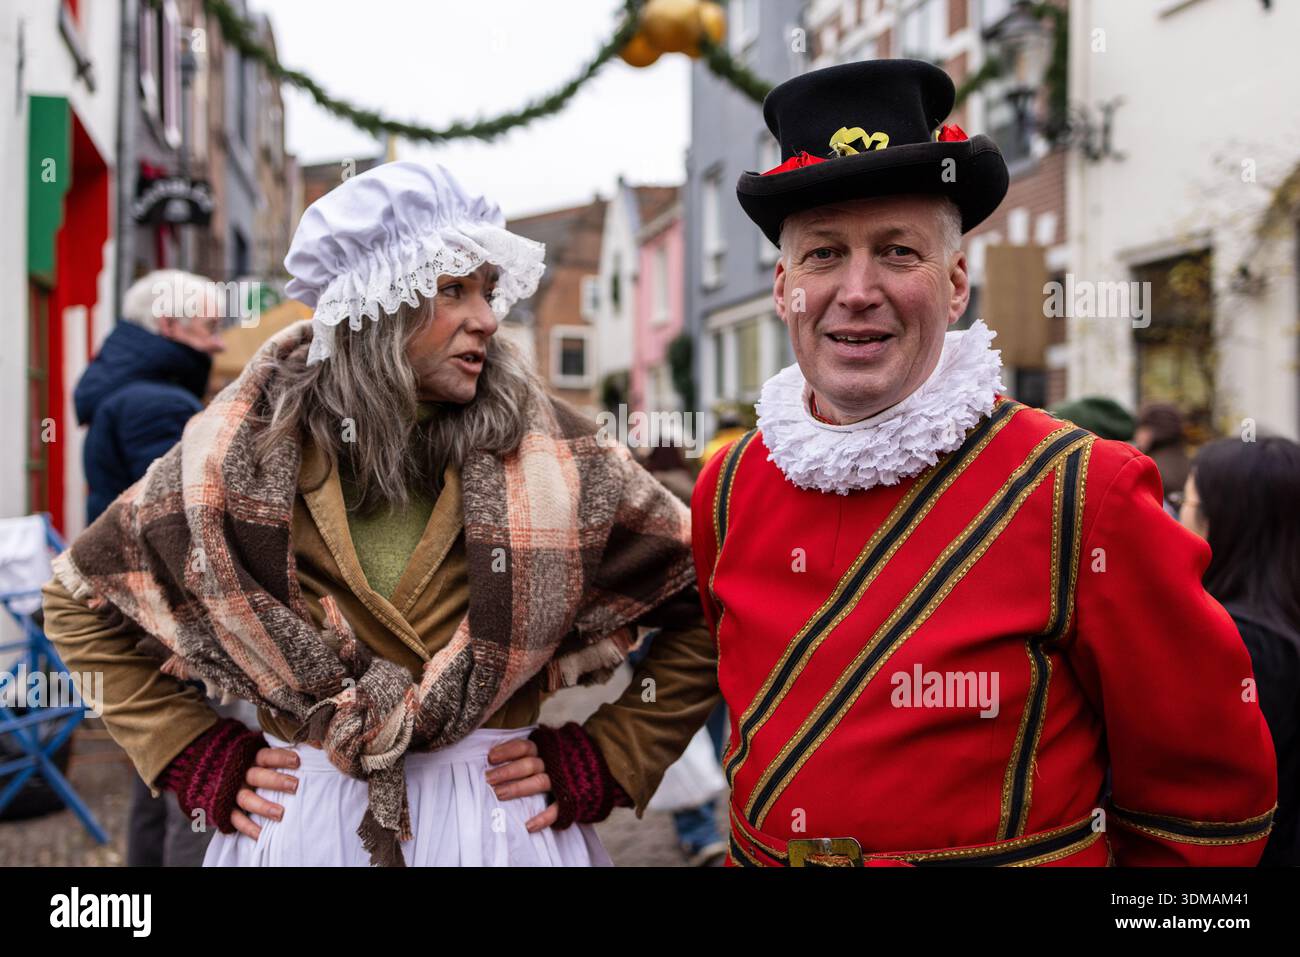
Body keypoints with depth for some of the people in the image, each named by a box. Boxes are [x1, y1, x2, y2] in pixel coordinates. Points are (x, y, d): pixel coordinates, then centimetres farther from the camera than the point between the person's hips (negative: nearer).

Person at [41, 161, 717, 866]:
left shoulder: (553, 457, -7)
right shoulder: (241, 449, -6)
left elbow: (704, 608, -1)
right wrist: (201, 766, -1)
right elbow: (79, 604, 6)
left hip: (500, 821, 0)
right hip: (298, 823, 0)